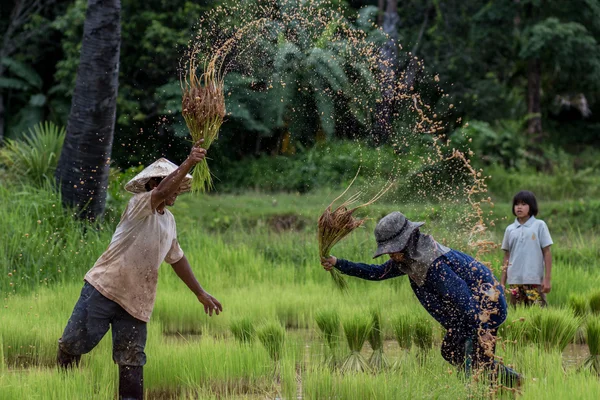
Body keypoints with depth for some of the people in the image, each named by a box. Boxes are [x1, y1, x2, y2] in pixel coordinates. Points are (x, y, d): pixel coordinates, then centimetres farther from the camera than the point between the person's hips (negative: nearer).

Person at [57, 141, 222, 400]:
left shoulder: (169, 221, 15)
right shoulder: (140, 205, -8)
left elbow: (177, 259, 28)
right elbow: (162, 193, -31)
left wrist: (200, 293, 27)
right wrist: (188, 163, -42)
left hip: (136, 302, 6)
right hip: (103, 289, -6)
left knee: (132, 364, 0)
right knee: (73, 345, -2)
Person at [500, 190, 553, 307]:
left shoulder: (539, 225, 2)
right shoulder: (510, 229, 11)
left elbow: (547, 252, 1)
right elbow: (507, 256, 14)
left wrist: (547, 278, -4)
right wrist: (502, 282, 10)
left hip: (534, 280, -3)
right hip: (514, 281, 3)